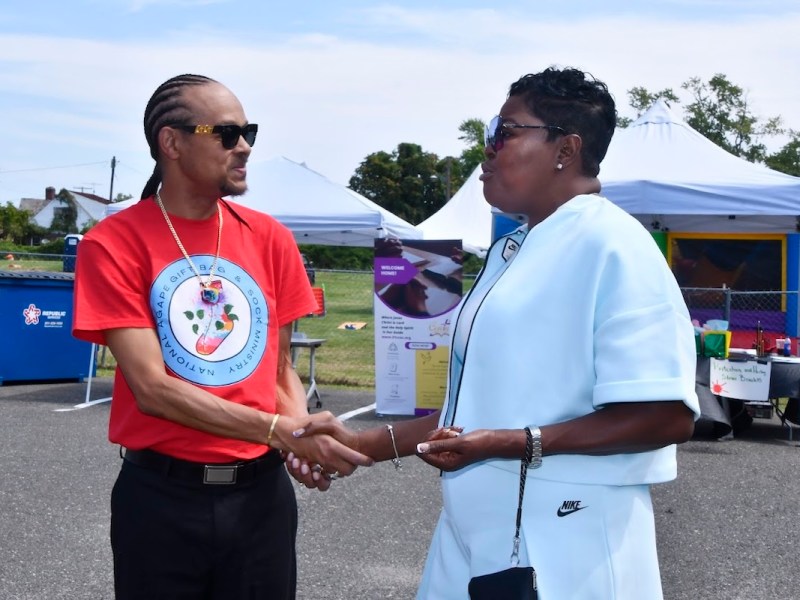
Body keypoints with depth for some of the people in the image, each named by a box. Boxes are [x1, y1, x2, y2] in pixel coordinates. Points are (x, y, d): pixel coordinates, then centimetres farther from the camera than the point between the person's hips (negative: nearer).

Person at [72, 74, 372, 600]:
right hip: (162, 496, -3)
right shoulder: (114, 244, -8)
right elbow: (152, 387, -15)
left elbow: (280, 366, 11)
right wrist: (282, 431, -21)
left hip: (261, 491, 4)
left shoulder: (270, 238, 4)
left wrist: (303, 437, -10)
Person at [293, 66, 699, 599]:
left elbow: (668, 416, -21)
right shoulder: (509, 252, 12)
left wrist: (508, 445, -21)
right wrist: (366, 444, 11)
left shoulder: (611, 245, -15)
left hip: (563, 557, -8)